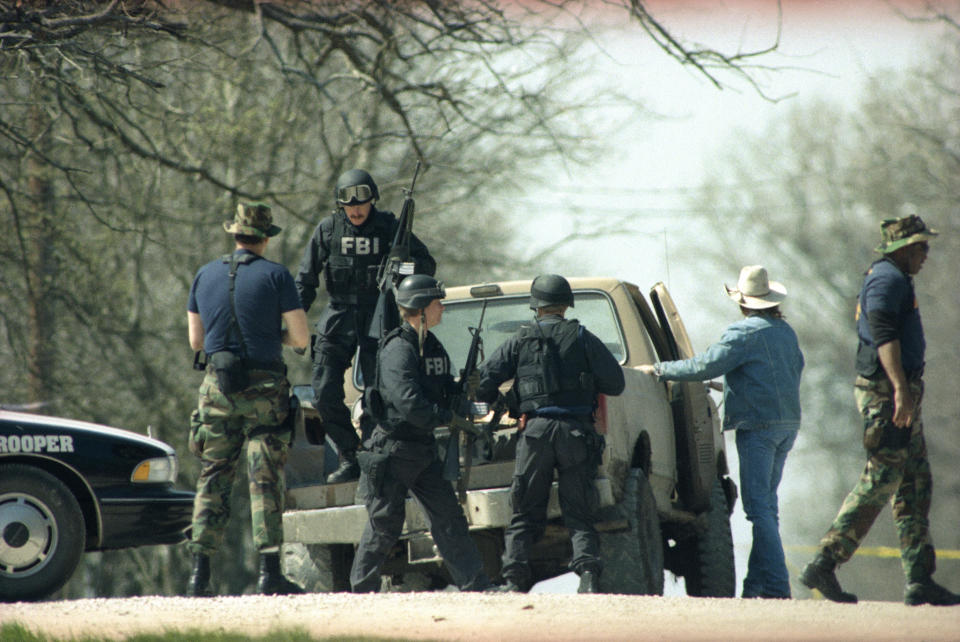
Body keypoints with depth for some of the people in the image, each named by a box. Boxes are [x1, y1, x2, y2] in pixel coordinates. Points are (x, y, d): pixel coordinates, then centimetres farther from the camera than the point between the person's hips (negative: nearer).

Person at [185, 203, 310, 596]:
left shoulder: (205, 276, 7)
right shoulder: (275, 276, -5)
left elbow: (195, 339, 13)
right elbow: (301, 338, -5)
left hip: (217, 387, 3)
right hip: (264, 388, -3)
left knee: (212, 480, 7)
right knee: (266, 480, -2)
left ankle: (200, 574, 2)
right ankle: (269, 571, -7)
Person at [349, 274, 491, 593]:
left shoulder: (432, 346, 11)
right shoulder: (398, 349, -17)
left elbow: (445, 390, 19)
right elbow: (409, 403, -28)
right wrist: (451, 419, -23)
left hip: (423, 447, 8)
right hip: (393, 449, -8)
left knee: (448, 516, 3)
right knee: (386, 523, -1)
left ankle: (476, 585, 1)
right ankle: (362, 589, 11)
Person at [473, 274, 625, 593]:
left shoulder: (520, 341, 7)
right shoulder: (583, 338, 6)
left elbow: (482, 383, 5)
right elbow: (615, 383, 6)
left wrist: (500, 401, 26)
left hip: (536, 429, 0)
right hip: (577, 430, 0)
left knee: (525, 515, 6)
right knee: (578, 514, 4)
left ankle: (514, 578, -6)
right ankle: (588, 573, -15)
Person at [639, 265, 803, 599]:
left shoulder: (745, 333, -12)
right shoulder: (786, 332, 14)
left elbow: (706, 365, -17)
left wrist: (660, 370, -9)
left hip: (758, 425, -8)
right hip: (788, 422, 8)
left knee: (759, 506, -9)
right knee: (766, 504, 13)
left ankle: (776, 584, -15)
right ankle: (757, 582, 14)